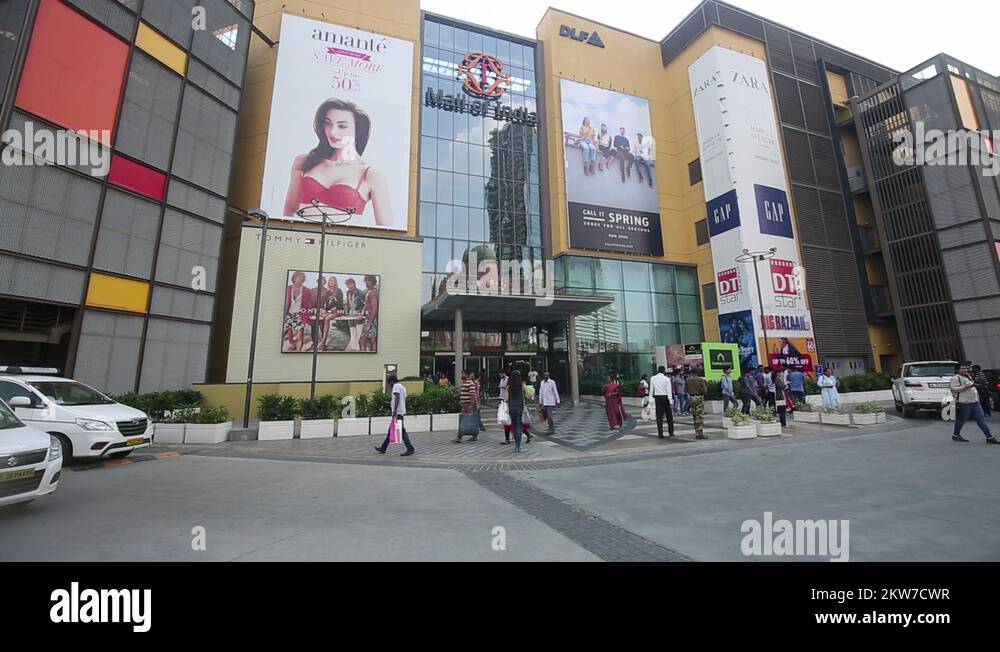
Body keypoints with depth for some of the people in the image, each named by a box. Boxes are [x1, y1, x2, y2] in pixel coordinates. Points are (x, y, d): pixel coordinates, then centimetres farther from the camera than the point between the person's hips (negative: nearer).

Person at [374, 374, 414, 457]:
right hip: (402, 412, 10)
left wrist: (395, 409, -27)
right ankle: (383, 448, 23)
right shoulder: (402, 387, 20)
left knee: (402, 431, -9)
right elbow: (404, 399, 19)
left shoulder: (396, 386, -7)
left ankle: (410, 449, -9)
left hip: (397, 412, -10)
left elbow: (397, 397, -20)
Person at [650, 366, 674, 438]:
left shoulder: (653, 378, 3)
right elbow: (669, 391, -9)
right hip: (665, 397, -2)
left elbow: (651, 390, 2)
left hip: (657, 397, 2)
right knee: (669, 416, 12)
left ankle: (660, 434, 3)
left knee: (659, 416, 4)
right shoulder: (666, 379, -6)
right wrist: (671, 402, -8)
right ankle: (671, 432, 20)